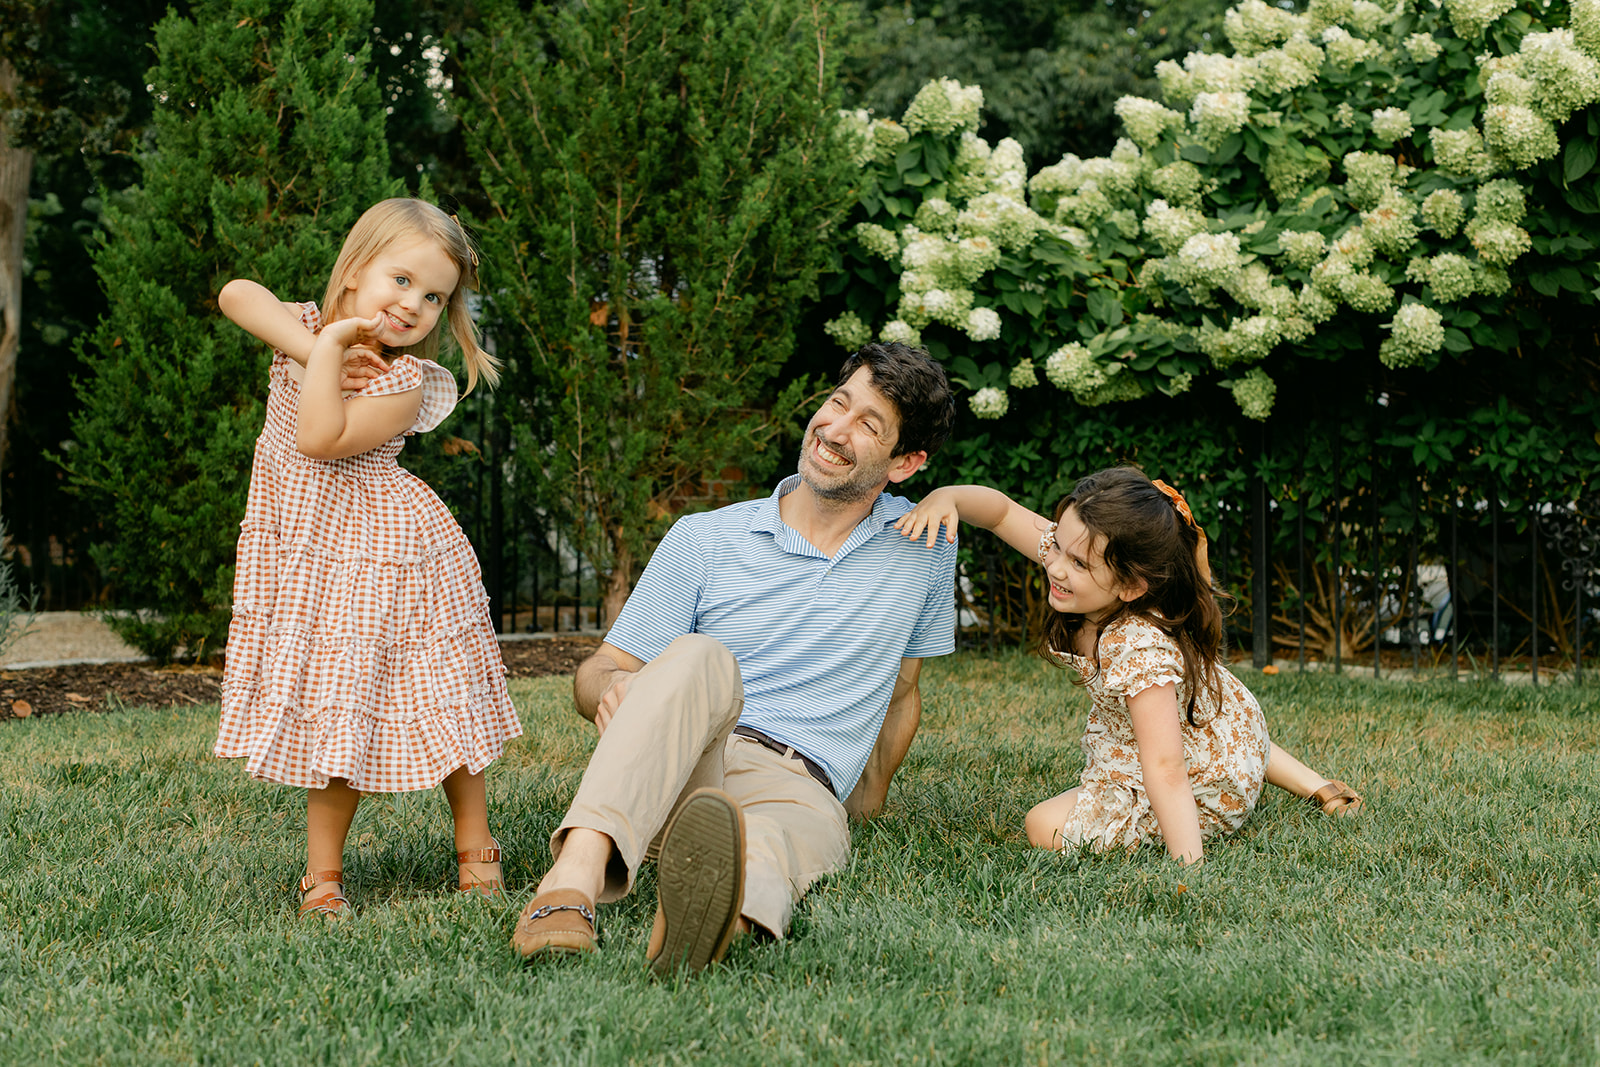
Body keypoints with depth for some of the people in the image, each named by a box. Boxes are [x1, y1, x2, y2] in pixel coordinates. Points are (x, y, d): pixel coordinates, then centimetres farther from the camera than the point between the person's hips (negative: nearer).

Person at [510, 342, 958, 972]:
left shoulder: (927, 546, 15)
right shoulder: (704, 540, 10)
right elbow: (593, 675, 7)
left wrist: (871, 792, 30)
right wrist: (615, 686, -15)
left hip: (799, 787, 0)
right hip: (666, 774, 0)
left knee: (808, 830, -41)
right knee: (700, 659, -36)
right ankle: (576, 876, -57)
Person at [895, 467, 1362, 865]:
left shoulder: (1140, 652, -44)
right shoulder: (1073, 551, -24)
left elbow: (1165, 771, -46)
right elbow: (1003, 511, -13)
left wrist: (1189, 867, -49)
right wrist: (946, 496, -34)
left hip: (1202, 790, -8)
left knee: (1046, 828, -9)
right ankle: (1313, 786, 43)